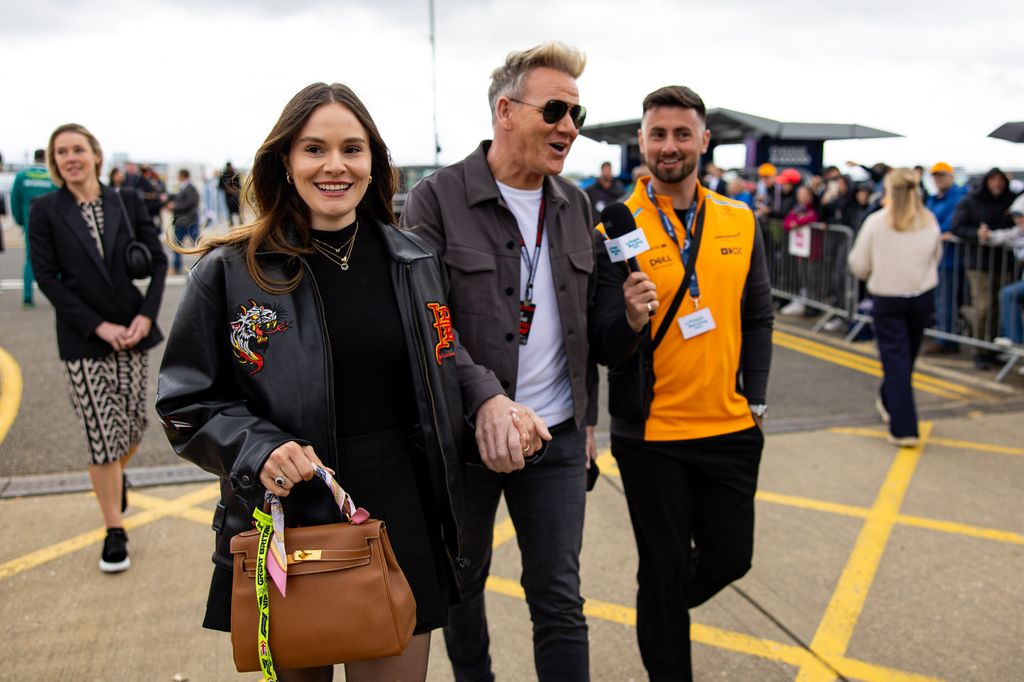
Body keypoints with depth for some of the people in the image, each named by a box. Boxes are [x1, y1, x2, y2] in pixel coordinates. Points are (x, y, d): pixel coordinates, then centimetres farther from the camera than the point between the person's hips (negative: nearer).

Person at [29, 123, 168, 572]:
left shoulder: (128, 203, 3)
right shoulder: (45, 211, -1)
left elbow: (157, 260, 5)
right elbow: (47, 278, -5)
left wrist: (146, 315, -9)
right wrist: (99, 326, -13)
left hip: (132, 335, 2)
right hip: (83, 342, -2)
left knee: (132, 428, 9)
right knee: (102, 438, 0)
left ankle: (113, 475, 44)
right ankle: (115, 531, 15)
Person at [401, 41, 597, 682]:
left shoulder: (575, 203, 7)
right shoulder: (437, 199, -10)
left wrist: (587, 416, 14)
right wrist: (484, 399, -29)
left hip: (557, 436, 3)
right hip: (464, 433, -3)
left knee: (561, 599, 8)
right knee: (464, 584, 18)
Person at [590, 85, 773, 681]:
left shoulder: (741, 222, 4)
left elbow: (758, 319, 10)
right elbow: (604, 347, -10)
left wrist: (755, 399, 2)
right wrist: (631, 320, -31)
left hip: (731, 430, 4)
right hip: (651, 434, -4)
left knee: (730, 557, 15)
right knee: (663, 569, 8)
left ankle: (663, 609, 46)